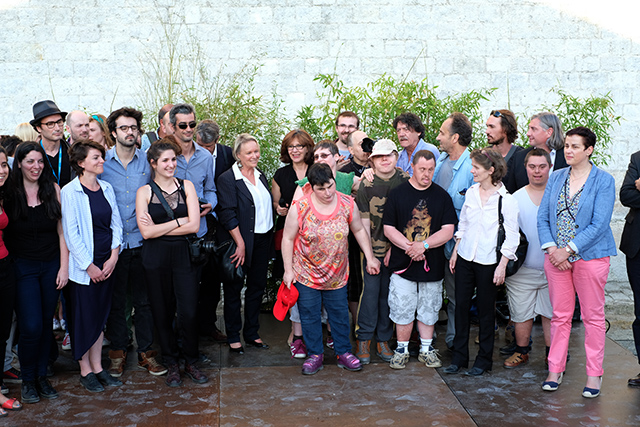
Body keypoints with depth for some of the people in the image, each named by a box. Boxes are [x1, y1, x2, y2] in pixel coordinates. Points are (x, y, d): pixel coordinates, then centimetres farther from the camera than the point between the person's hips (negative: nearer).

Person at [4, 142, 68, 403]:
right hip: (23, 267, -2)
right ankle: (27, 380, 13)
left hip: (51, 266, 3)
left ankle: (41, 375, 25)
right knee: (31, 327, -8)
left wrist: (64, 266, -1)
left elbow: (61, 229, 3)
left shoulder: (53, 188, 1)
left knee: (46, 324, 9)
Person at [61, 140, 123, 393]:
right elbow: (71, 233, -12)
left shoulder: (107, 189, 8)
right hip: (83, 266, -5)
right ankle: (85, 371, 16)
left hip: (107, 264, 5)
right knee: (84, 318, 3)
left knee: (100, 315, 12)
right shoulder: (70, 192, -10)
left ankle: (97, 367, 22)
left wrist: (113, 258, -2)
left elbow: (116, 224, 8)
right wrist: (89, 265, -12)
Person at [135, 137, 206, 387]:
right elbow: (146, 232, -8)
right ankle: (171, 364, 22)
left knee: (188, 312, -5)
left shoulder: (186, 186, 6)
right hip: (156, 259, 0)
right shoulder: (144, 192, 2)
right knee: (163, 312, 7)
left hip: (184, 255, 0)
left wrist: (159, 227, -7)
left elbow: (194, 226, -4)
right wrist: (178, 221, -7)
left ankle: (191, 362, 15)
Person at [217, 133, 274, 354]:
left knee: (257, 287, 12)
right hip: (240, 242, -6)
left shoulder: (261, 176, 11)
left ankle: (251, 333, 25)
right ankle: (233, 336, 16)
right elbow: (228, 214, -14)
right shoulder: (228, 179, -11)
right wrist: (240, 244, -16)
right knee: (234, 289, 4)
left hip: (263, 240, 7)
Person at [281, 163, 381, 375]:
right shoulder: (299, 208, -16)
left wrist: (370, 257, 7)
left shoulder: (347, 204, -8)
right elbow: (288, 239, -7)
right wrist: (288, 270, -6)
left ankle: (343, 352, 28)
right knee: (310, 316, 7)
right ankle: (315, 355, 23)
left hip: (337, 275, 2)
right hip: (306, 275, -2)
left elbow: (359, 230, 7)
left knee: (340, 314, 12)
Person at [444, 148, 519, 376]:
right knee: (461, 306, 7)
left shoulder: (506, 200, -11)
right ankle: (459, 357, 18)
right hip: (465, 258, 5)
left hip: (488, 262, -5)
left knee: (485, 310, 5)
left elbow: (511, 237, -9)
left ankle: (484, 360, 19)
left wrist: (502, 266, -11)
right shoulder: (471, 192, 5)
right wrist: (455, 252, 12)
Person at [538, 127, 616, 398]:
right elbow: (543, 216, 7)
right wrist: (551, 248, -8)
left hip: (590, 256, -3)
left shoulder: (603, 181, -5)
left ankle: (594, 374, 14)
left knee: (593, 316, 4)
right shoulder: (556, 177, 8)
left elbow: (599, 224, -12)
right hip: (556, 256, 3)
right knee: (560, 315, 9)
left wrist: (568, 250, -15)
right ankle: (555, 369, 19)